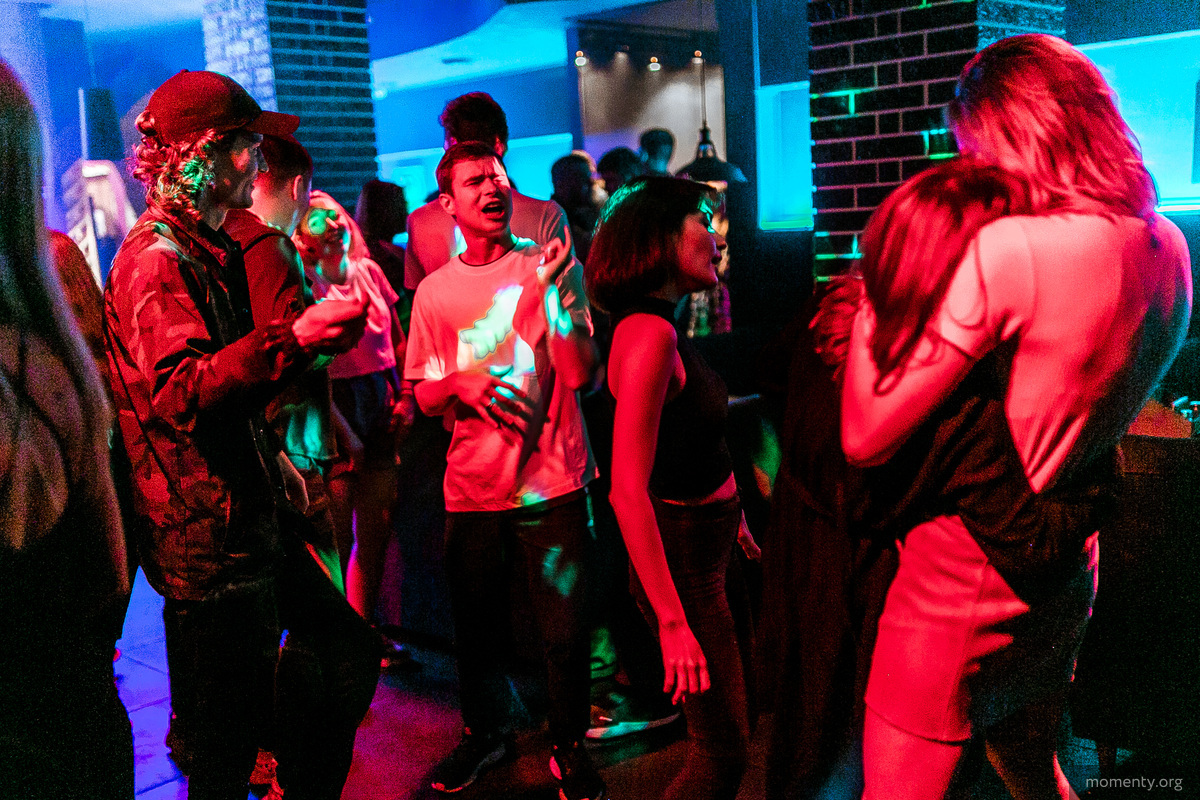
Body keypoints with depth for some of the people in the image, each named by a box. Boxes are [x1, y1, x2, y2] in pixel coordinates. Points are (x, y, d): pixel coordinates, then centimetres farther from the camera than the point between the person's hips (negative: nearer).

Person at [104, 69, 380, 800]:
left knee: (349, 651, 17)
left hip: (252, 512, 10)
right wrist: (294, 338, -35)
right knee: (230, 741, 0)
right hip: (209, 529, -10)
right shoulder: (156, 260, -16)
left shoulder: (213, 249, 16)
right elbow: (182, 391, -30)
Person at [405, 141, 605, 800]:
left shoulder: (550, 268, -2)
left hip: (553, 482, -2)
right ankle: (485, 733, 40)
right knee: (475, 629, 15)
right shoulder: (435, 291, 5)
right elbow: (425, 398, 10)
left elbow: (582, 374, -11)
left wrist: (553, 293, -22)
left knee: (565, 632, 3)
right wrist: (461, 385, -12)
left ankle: (569, 745, 27)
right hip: (472, 488, 3)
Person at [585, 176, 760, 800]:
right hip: (681, 556, -10)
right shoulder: (650, 334, -23)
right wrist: (674, 623, -27)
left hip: (705, 543, 10)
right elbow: (628, 492, -28)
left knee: (725, 736, 20)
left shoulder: (661, 327, 8)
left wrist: (726, 506, 22)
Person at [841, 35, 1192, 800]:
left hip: (963, 577, -8)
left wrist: (875, 298, -10)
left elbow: (866, 435, -24)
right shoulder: (1168, 248, 1)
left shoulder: (1005, 250, -25)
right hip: (1066, 570, 8)